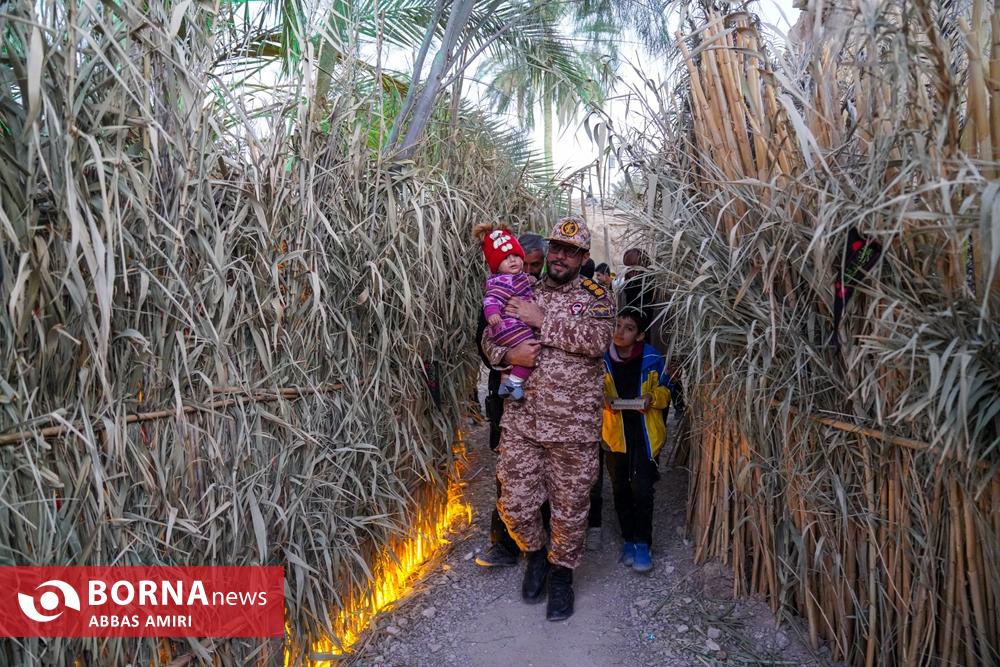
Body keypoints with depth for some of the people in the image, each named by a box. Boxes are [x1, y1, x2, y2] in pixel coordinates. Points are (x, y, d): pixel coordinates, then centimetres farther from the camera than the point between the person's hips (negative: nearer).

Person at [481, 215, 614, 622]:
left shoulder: (595, 296, 1)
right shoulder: (523, 294, 10)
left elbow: (598, 339, -18)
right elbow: (490, 339, 12)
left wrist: (542, 320, -17)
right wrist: (509, 355, -11)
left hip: (574, 426, -2)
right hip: (521, 421, 3)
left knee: (570, 508, 10)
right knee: (515, 504, 9)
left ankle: (561, 575, 34)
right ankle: (536, 554, 39)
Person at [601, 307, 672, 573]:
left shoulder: (653, 359, -9)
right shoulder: (603, 359, -6)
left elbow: (665, 391, 4)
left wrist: (652, 397, -17)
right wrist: (603, 399, -15)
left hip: (645, 433, -2)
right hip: (615, 433, 2)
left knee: (642, 489, -7)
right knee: (621, 489, 12)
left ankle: (642, 544, 10)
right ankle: (628, 539, 29)